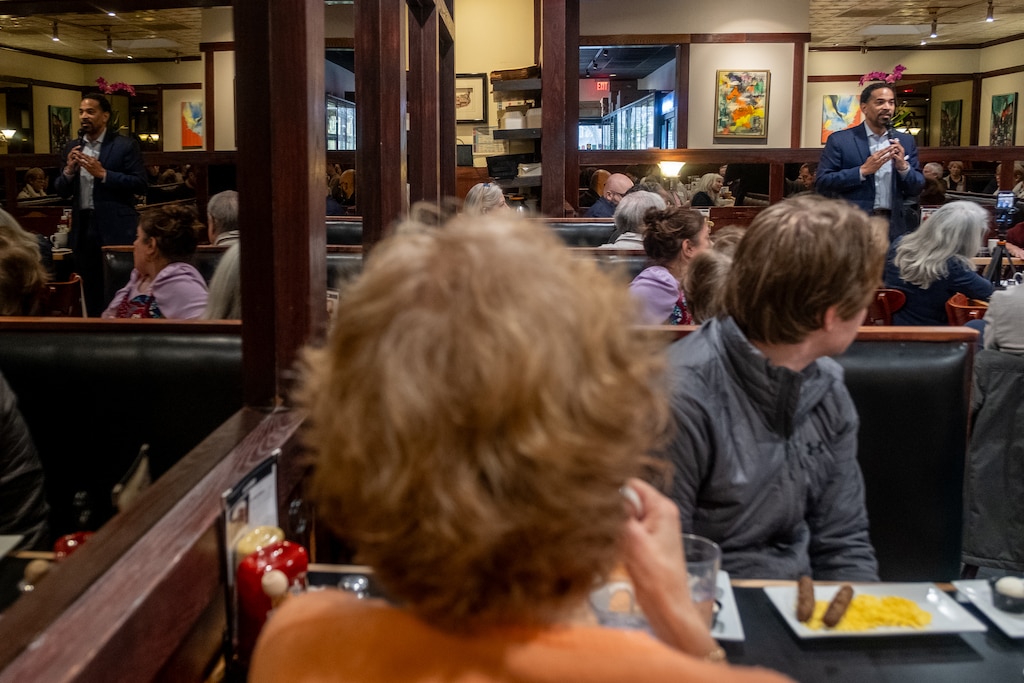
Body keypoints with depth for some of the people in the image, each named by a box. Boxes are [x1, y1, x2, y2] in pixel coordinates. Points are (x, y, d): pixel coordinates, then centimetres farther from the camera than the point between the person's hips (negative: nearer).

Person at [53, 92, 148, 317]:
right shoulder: (72, 147, 12)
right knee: (91, 293, 11)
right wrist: (69, 170, -7)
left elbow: (140, 185, -9)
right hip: (83, 228, 5)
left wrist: (103, 174, -16)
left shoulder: (125, 145, -2)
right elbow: (62, 191, 12)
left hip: (116, 229, -5)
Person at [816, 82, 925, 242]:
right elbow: (822, 183, -7)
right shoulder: (839, 140, -1)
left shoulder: (906, 141, 11)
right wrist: (863, 171, -16)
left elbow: (916, 189, 10)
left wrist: (903, 166, -9)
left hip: (894, 227, 4)